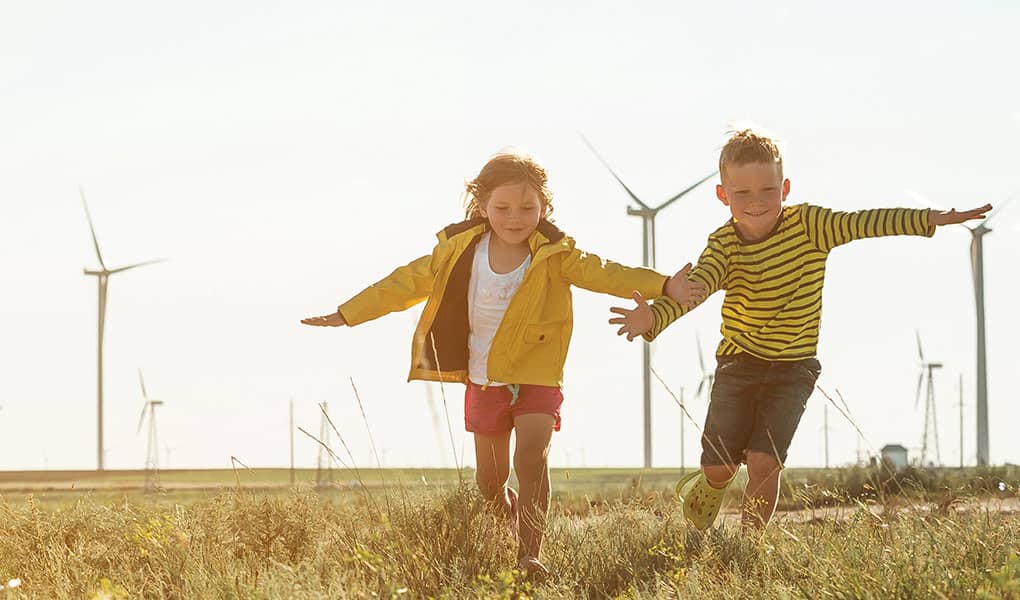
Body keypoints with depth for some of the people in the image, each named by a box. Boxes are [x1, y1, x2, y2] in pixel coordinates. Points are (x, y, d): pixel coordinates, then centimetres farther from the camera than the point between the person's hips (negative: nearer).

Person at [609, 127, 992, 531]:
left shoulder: (809, 225, -11)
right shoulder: (723, 246, -12)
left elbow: (864, 223, -19)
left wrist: (932, 219, -31)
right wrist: (652, 318, -47)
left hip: (793, 369, -1)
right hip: (738, 363, 1)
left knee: (763, 462, -13)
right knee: (720, 464, 6)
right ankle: (706, 492, 44)